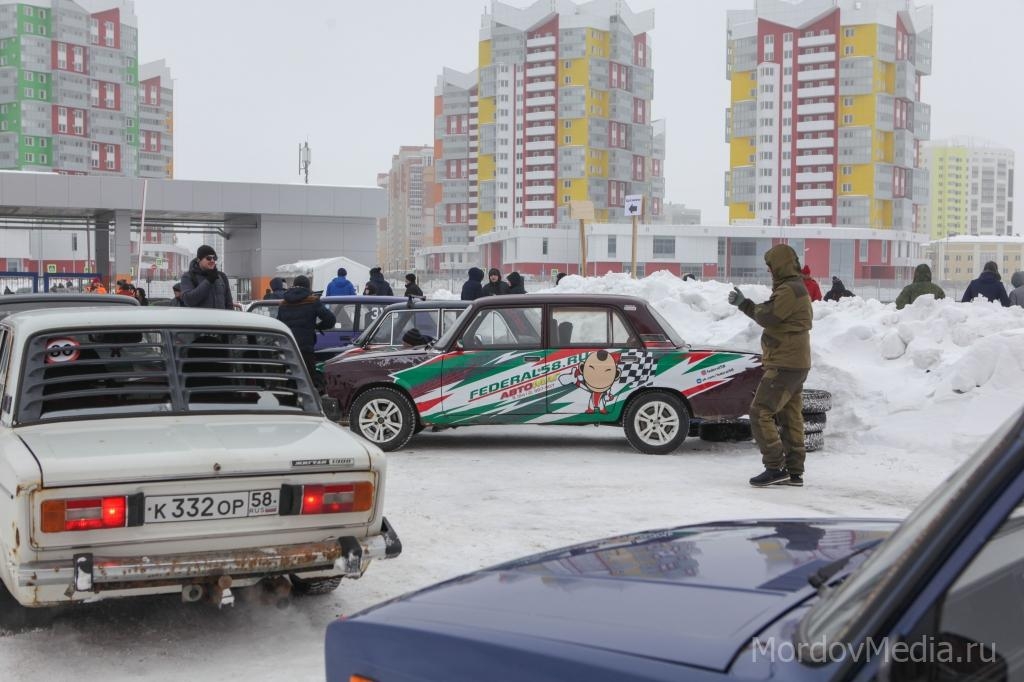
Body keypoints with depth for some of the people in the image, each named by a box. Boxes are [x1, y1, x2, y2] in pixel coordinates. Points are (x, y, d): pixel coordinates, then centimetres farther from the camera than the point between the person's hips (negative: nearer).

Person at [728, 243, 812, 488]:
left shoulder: (789, 290, -17)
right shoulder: (796, 288, 19)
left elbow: (767, 316, -20)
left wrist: (745, 304, -5)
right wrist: (744, 302, 15)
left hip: (784, 364, -11)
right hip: (795, 364, 11)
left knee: (760, 412, -11)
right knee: (790, 417, 12)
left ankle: (775, 467, -13)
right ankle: (794, 471, 15)